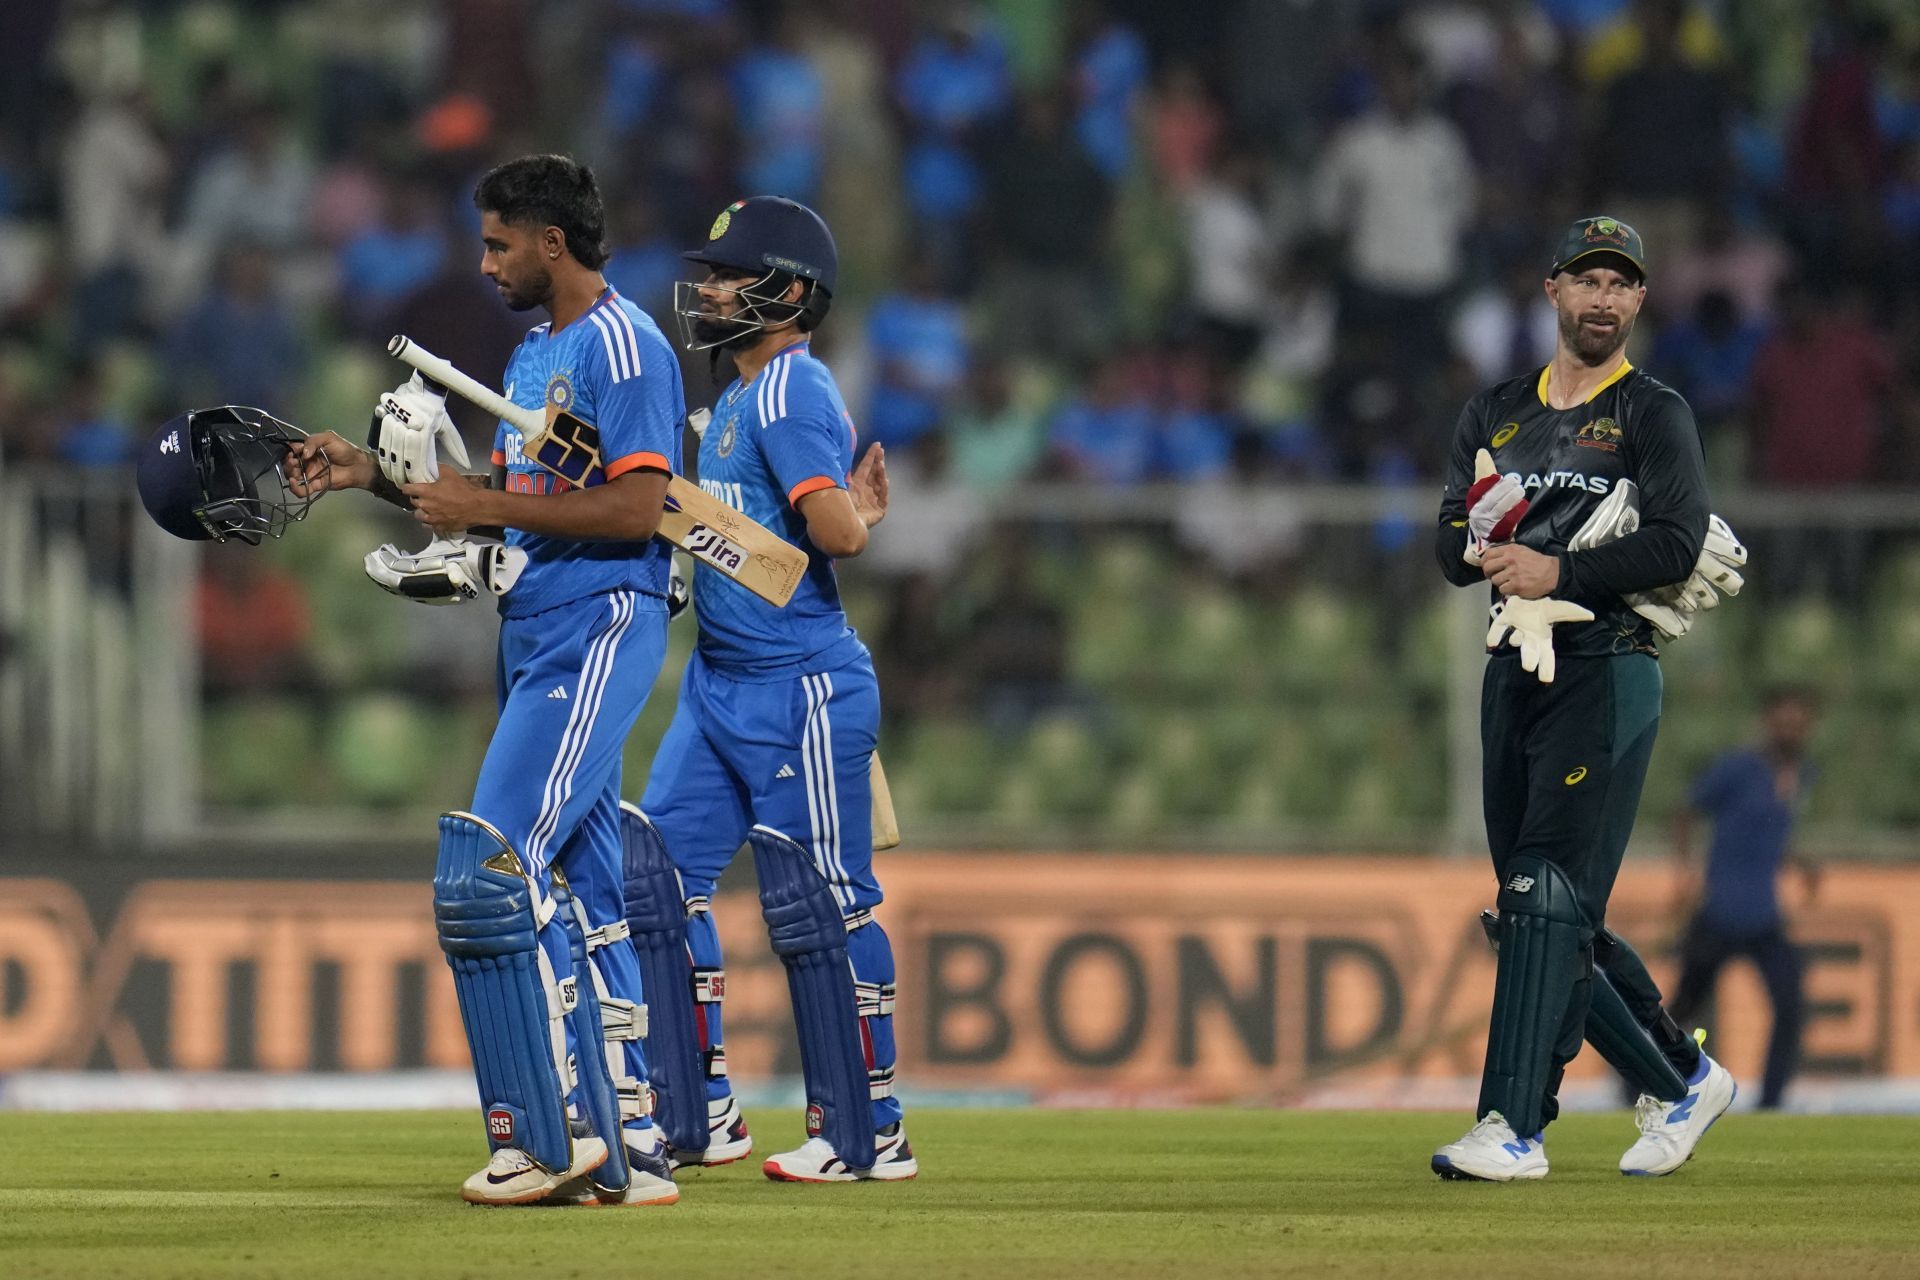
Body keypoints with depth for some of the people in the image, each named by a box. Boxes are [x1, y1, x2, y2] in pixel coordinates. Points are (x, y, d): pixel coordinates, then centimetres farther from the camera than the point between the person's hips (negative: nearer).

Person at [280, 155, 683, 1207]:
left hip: (599, 630, -11)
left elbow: (634, 507, -20)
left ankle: (554, 1132, -17)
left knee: (495, 868, -18)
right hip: (539, 638, 11)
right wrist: (379, 475, 15)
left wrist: (488, 508, -17)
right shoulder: (535, 355, 20)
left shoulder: (622, 345, -12)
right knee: (579, 896, 9)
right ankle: (628, 1146, 10)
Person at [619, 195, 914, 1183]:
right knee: (659, 872, 6)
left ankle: (868, 1132, 3)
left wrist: (856, 514, -5)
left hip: (800, 688, -10)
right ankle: (698, 1113, 11)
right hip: (720, 684, 10)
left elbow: (838, 531, -25)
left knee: (817, 902, -4)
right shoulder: (739, 398, 16)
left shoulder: (791, 391, -15)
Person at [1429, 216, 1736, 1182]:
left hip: (1607, 673, -6)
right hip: (1513, 673, 6)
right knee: (1546, 916, 7)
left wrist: (1559, 572, -18)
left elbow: (1677, 544, -12)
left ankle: (1512, 1126, -21)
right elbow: (1451, 547, 11)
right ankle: (1680, 1082, 23)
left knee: (1549, 893, -16)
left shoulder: (1653, 416, 2)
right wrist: (1488, 549, -11)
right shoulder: (1495, 414, 18)